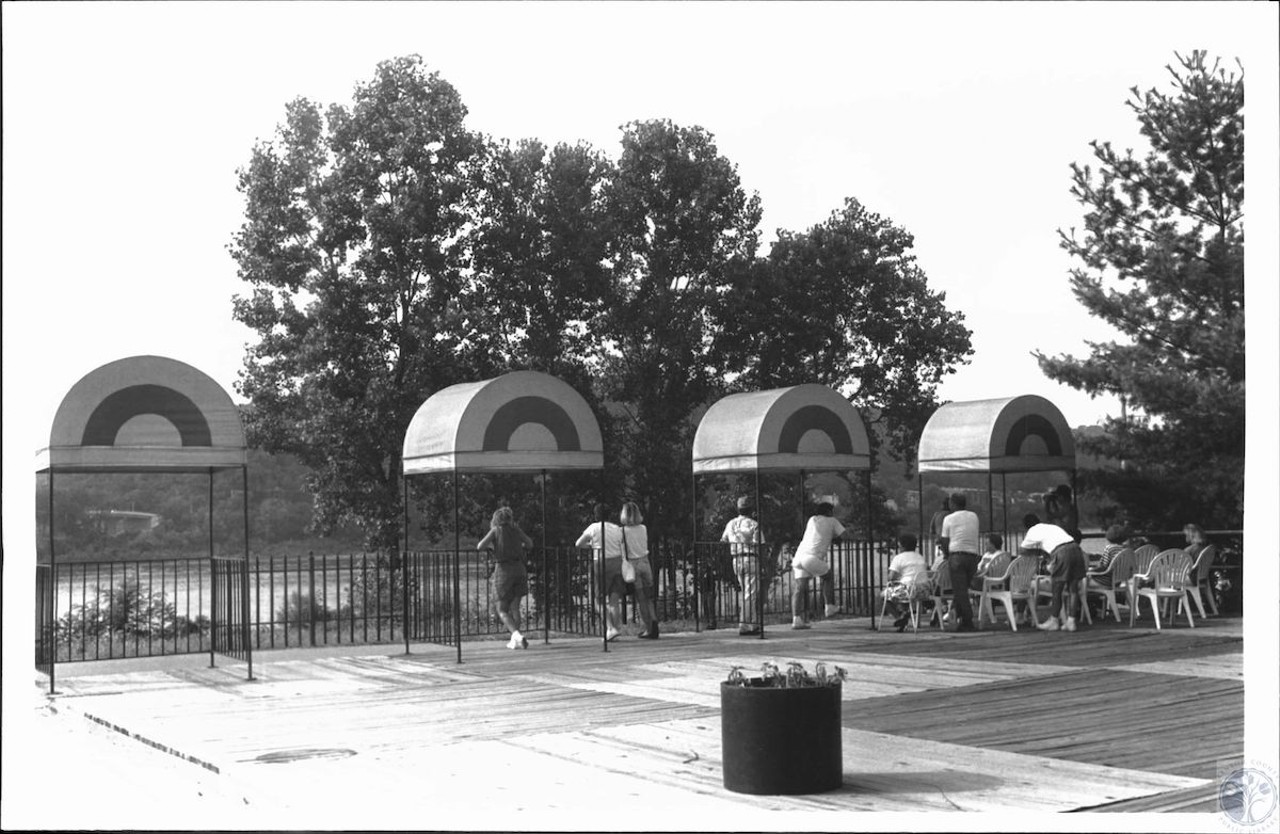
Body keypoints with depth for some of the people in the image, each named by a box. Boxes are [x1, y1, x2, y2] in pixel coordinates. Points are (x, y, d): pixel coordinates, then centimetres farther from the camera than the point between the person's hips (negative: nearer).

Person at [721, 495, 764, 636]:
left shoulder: (731, 524, 11)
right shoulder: (753, 524, -6)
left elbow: (723, 541, 15)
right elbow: (757, 545, -11)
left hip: (736, 560, 6)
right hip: (751, 559, -6)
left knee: (746, 593, 17)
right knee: (750, 595, -5)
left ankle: (753, 625, 21)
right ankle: (744, 626, -11)